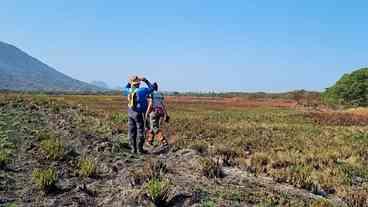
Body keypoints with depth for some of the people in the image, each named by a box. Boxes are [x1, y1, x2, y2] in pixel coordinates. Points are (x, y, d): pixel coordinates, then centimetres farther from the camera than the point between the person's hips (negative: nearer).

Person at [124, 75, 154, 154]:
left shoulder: (130, 90, 1)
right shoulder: (142, 90, -14)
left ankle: (133, 148, 10)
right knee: (140, 131, 2)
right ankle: (139, 149, 3)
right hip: (139, 114, -5)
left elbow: (126, 88, 26)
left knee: (132, 131, 8)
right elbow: (151, 88, 0)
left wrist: (130, 81, 20)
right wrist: (146, 81, 8)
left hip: (131, 113, 5)